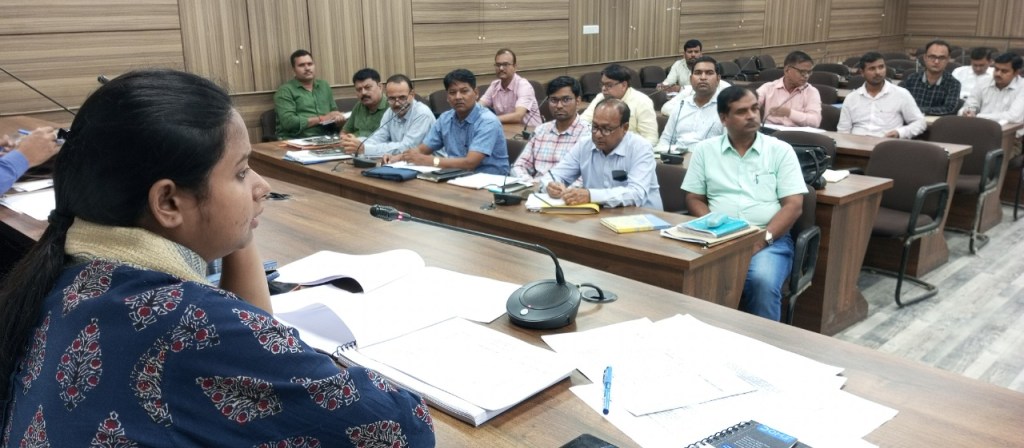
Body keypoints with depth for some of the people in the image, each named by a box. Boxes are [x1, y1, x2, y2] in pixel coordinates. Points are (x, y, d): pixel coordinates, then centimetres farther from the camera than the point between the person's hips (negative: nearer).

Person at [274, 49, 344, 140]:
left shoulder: (324, 86, 19)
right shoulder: (285, 91, 0)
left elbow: (334, 112, 23)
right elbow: (288, 122, -13)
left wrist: (338, 117, -1)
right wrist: (321, 119, -11)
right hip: (297, 141, -6)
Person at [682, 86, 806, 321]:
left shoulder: (780, 150, 6)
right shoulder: (704, 150, 11)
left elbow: (793, 205, 0)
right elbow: (694, 199, 9)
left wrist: (763, 238, -14)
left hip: (770, 239, -1)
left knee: (763, 281, -32)